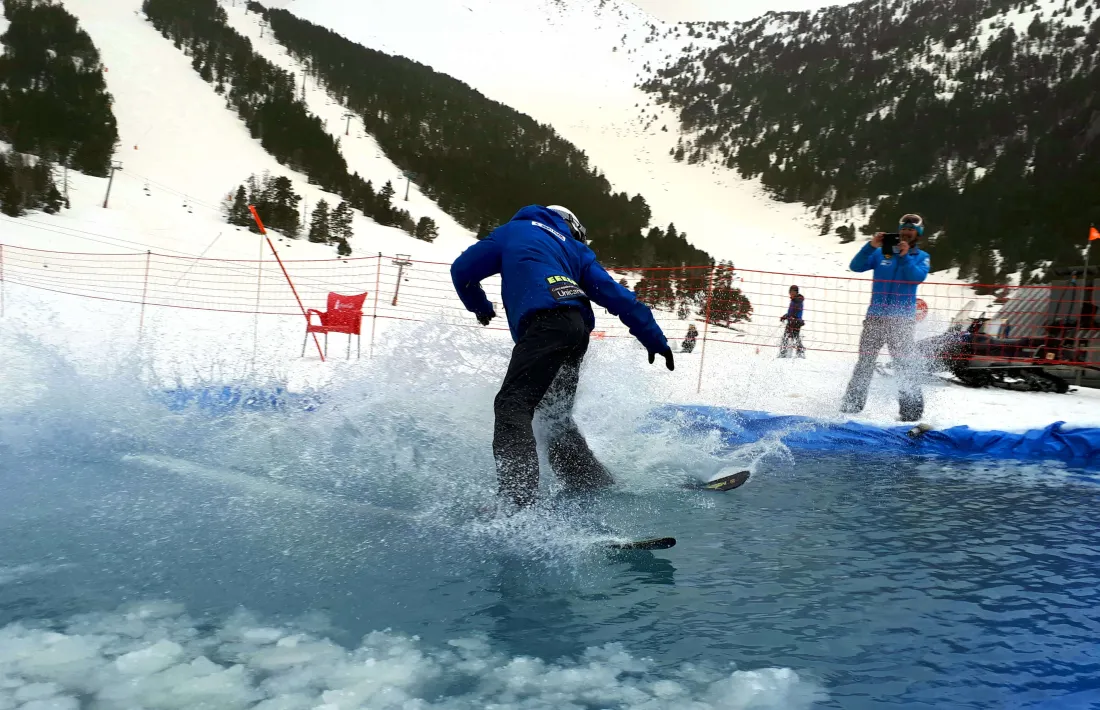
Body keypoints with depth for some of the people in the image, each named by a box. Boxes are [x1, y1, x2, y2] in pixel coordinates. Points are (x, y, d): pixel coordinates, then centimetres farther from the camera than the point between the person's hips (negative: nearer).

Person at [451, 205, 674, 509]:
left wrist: (481, 307, 43)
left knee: (512, 404, -14)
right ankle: (599, 487, 17)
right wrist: (656, 339, 21)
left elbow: (462, 270, 26)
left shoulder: (513, 231, 28)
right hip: (578, 329, 5)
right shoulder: (575, 249, 33)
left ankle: (517, 499, -31)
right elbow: (619, 297, 22)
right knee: (555, 415, 17)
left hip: (545, 322, -5)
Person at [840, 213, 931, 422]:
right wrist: (871, 246, -13)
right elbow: (856, 266, -1)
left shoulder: (921, 257, 9)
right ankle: (852, 402, 14)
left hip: (902, 319, -2)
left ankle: (911, 407, -6)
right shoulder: (881, 253, 11)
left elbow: (918, 277, -9)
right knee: (865, 360, 7)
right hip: (875, 316, 2)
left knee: (905, 363, -9)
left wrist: (905, 257, -19)